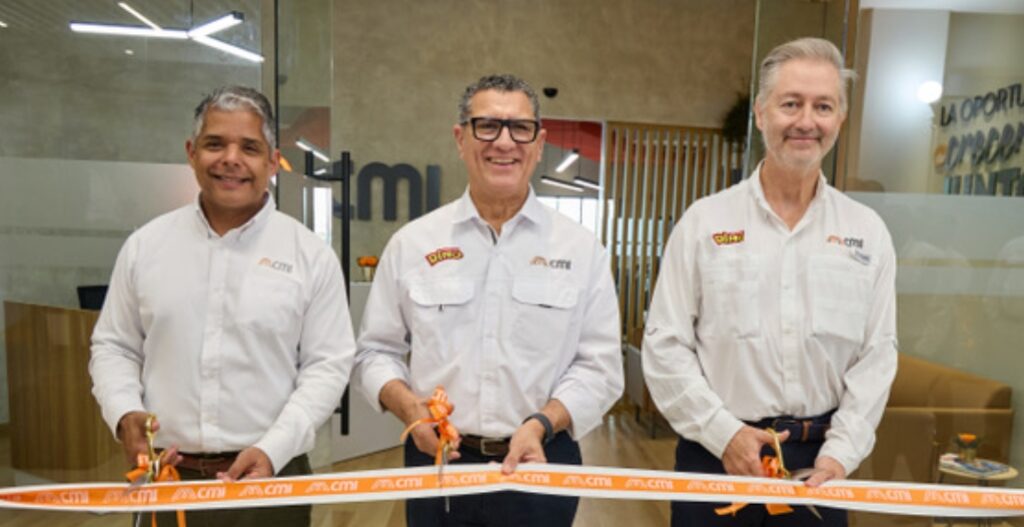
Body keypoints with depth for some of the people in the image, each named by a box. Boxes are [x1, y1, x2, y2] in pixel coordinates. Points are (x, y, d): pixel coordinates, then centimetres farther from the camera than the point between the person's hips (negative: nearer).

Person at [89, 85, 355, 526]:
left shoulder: (311, 255, -5)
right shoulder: (145, 245, 4)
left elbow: (327, 365, -7)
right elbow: (113, 346, 10)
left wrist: (273, 450, -16)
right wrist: (124, 414, -7)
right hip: (165, 475, 3)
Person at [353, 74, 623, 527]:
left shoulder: (581, 248, -2)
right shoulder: (412, 242, 0)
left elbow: (599, 366, -2)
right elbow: (375, 351, 5)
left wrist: (542, 423, -17)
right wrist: (408, 405, -12)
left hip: (540, 463, 0)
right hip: (437, 461, 1)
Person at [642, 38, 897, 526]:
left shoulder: (868, 232, 3)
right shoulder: (704, 222, -4)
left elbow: (876, 355, 3)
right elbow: (664, 345, -6)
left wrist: (841, 452, -6)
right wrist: (723, 432, -11)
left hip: (819, 461, 2)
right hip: (714, 454, -1)